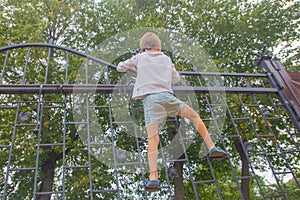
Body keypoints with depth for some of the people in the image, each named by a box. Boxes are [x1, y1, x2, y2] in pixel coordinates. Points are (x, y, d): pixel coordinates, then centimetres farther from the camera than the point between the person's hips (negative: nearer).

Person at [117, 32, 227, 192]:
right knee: (194, 116, 17)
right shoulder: (166, 59, 25)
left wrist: (134, 70, 47)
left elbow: (120, 67, 30)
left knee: (152, 139, -13)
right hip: (167, 96, 1)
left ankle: (153, 177, -23)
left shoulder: (139, 58, 21)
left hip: (149, 99, -1)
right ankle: (212, 148, 10)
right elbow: (176, 79, 35)